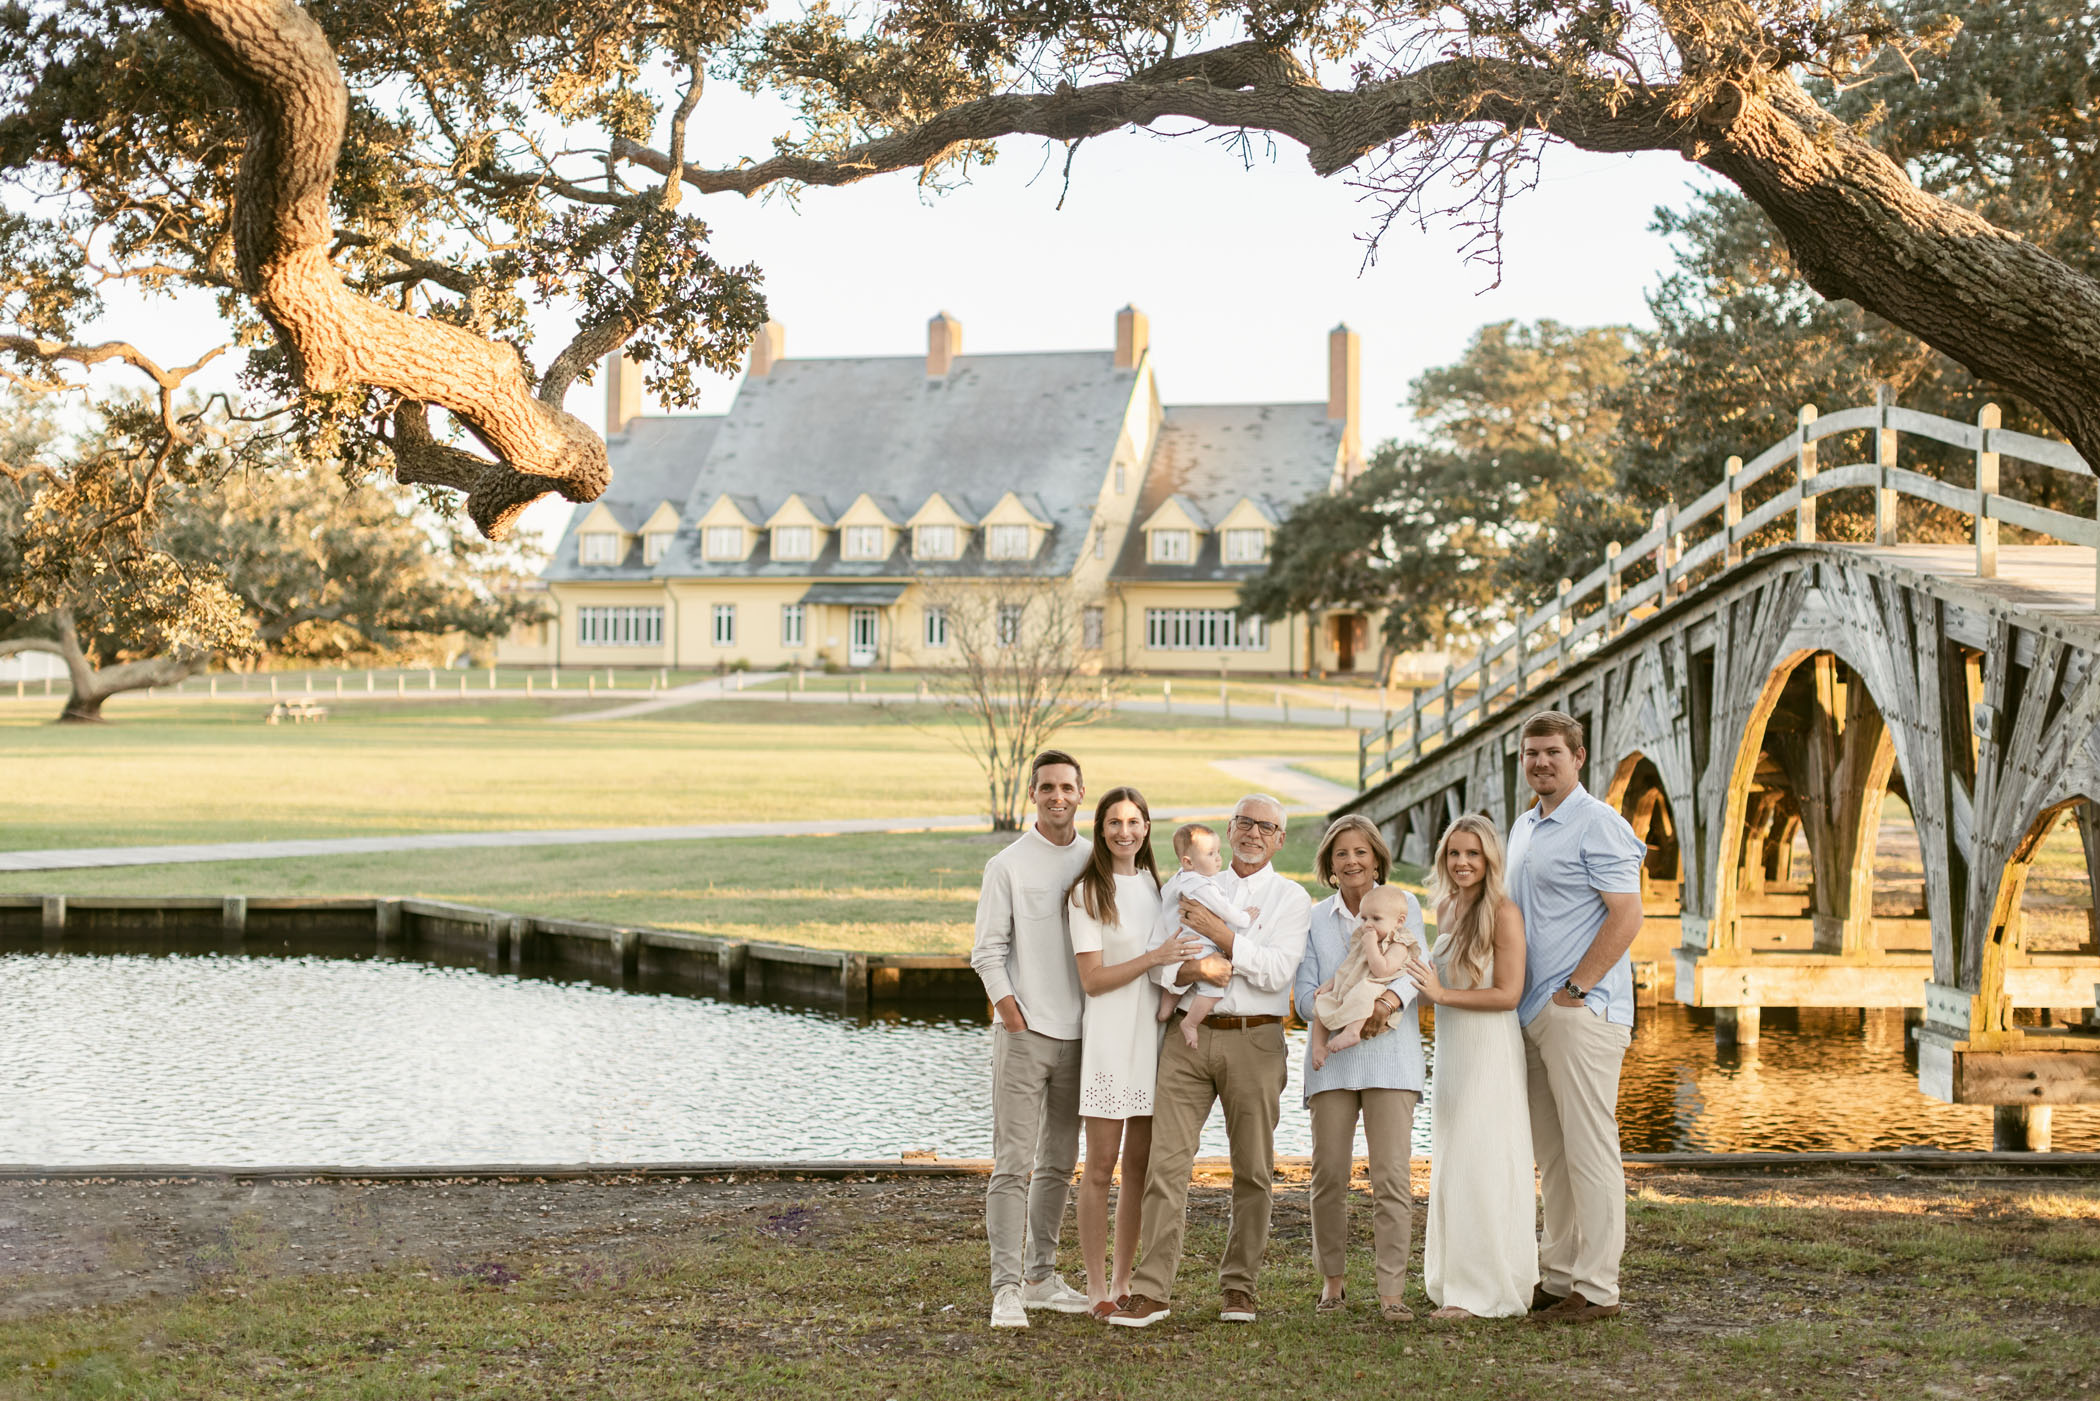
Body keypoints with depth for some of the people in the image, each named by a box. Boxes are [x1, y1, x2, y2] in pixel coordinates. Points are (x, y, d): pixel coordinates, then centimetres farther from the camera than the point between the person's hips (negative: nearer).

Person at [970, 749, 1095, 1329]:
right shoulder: (1008, 865, -2)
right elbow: (987, 952, -4)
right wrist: (1014, 1018, -14)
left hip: (1078, 1034, 5)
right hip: (1023, 1033, -5)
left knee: (1058, 1164, 11)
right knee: (1013, 1164, -8)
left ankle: (1041, 1277, 21)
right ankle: (1007, 1288, -8)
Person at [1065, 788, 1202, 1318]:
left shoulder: (1158, 886, 13)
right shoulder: (1087, 893, -5)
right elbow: (1092, 979, -11)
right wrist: (1154, 957, -18)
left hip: (1155, 1034, 6)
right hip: (1110, 1036, -6)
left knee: (1140, 1165, 8)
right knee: (1102, 1166, -4)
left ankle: (1123, 1280, 16)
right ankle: (1096, 1287, 1)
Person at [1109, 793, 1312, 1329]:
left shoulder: (1290, 898, 7)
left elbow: (1277, 972, -7)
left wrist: (1218, 934, -10)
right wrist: (1194, 968, -15)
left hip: (1254, 1039, -1)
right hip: (1189, 1035, 2)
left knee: (1252, 1170, 4)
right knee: (1167, 1160, -7)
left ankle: (1238, 1286, 15)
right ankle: (1151, 1290, -8)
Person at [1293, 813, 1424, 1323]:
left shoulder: (1403, 906, 8)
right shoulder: (1315, 918, 13)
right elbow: (1305, 993, 6)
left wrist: (1391, 999, -28)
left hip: (1390, 1054, -2)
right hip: (1332, 1055, 2)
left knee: (1391, 1174, -9)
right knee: (1329, 1172, 1)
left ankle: (1392, 1290, -7)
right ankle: (1332, 1280, 15)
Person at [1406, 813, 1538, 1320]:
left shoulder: (1503, 912, -12)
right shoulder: (1446, 908, 12)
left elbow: (1508, 994, -16)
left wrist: (1441, 994, -16)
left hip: (1489, 1051, -8)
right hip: (1450, 1050, 8)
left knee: (1479, 1164, -7)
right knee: (1451, 1166, 11)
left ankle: (1484, 1291, -1)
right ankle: (1457, 1284, 18)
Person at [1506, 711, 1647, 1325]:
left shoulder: (1598, 826, -10)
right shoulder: (1522, 828, 18)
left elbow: (1627, 916, -16)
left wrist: (1575, 988, -16)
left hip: (1581, 1012, -9)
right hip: (1532, 1014, 9)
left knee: (1589, 1151, -6)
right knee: (1550, 1154, 12)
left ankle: (1597, 1289, -2)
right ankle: (1557, 1277, 19)